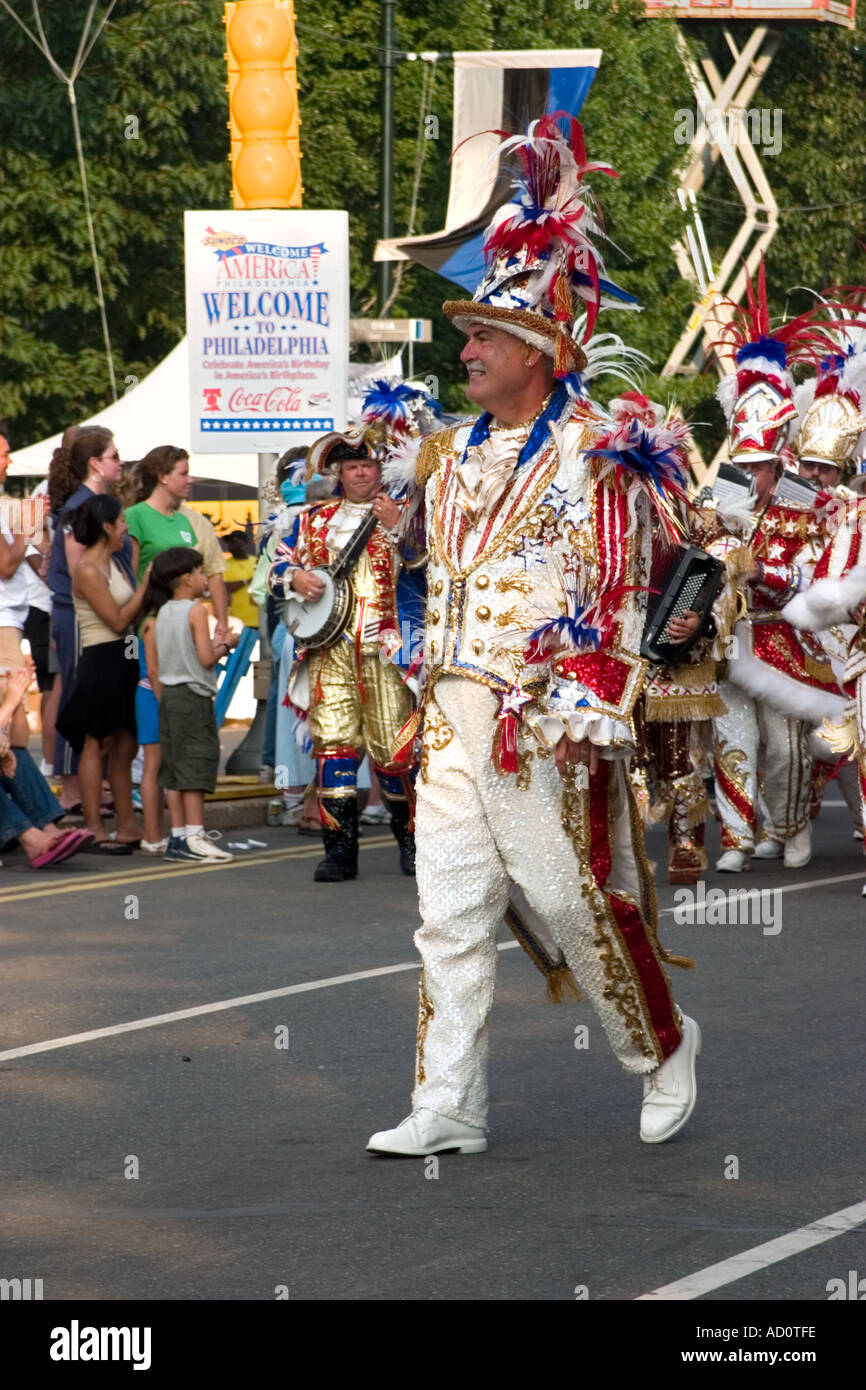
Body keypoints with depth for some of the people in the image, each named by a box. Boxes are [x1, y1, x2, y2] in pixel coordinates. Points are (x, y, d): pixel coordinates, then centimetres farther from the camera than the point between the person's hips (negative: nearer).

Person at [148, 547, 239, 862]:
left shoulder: (163, 612, 12)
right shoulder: (196, 610, -11)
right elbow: (206, 658, -16)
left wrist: (214, 644, 18)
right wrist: (225, 646, 2)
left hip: (168, 693, 8)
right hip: (194, 695, -8)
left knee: (174, 765, 8)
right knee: (195, 763, -7)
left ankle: (178, 836, 9)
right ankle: (194, 835, -11)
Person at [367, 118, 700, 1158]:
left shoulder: (590, 456, -8)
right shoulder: (452, 457, 15)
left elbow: (617, 598, -12)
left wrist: (584, 715, -17)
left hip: (547, 721, -7)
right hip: (455, 713, 7)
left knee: (579, 901, 1)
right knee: (450, 911, 2)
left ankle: (663, 1050, 23)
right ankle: (448, 1109, 4)